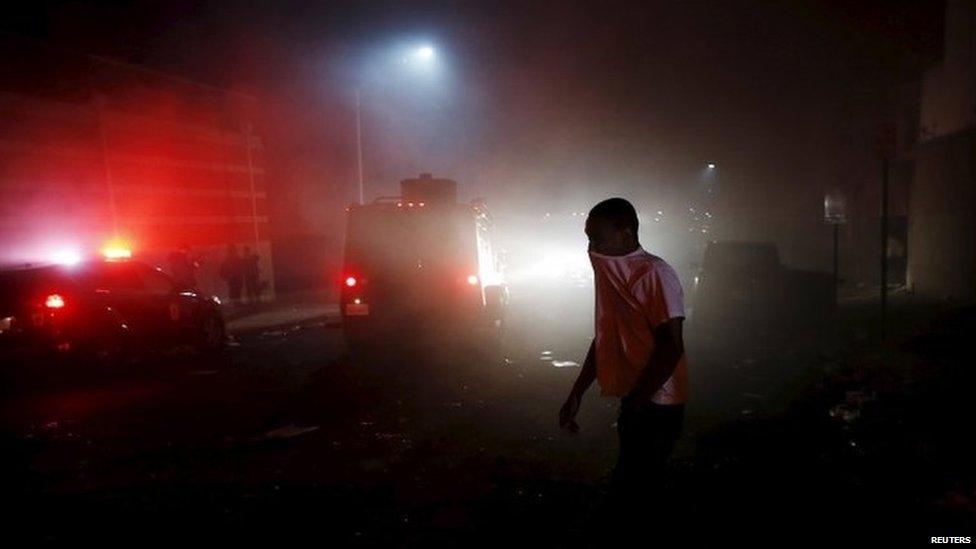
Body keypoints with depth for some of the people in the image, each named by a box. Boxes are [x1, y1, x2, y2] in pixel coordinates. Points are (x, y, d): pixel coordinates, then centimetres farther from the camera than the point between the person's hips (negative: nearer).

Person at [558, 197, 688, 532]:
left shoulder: (654, 274, -16)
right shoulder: (609, 274, 9)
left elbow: (671, 347, -20)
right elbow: (604, 338, 14)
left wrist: (635, 401, -18)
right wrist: (576, 395, 11)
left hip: (655, 405, -8)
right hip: (633, 401, 8)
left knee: (629, 497, -4)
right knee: (640, 489, 20)